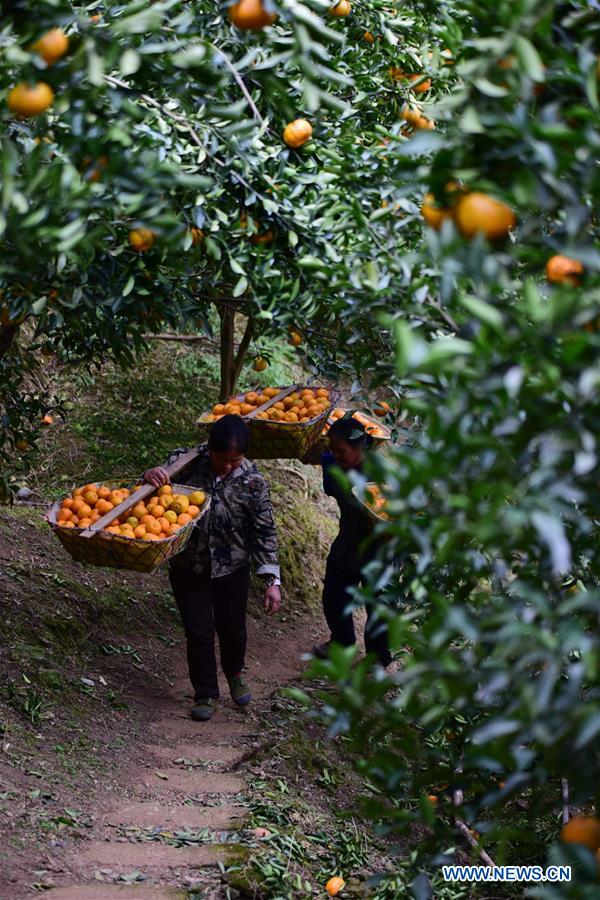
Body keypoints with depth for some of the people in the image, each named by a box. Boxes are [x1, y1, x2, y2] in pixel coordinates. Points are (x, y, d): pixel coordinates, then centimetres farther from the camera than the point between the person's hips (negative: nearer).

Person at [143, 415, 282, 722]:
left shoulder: (252, 482, -16)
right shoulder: (186, 461, -16)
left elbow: (264, 533, -10)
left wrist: (272, 580, -14)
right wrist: (149, 477, -35)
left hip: (232, 570, 0)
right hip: (188, 567, 0)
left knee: (232, 629, 15)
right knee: (199, 633, 2)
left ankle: (234, 674, 47)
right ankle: (206, 694, 23)